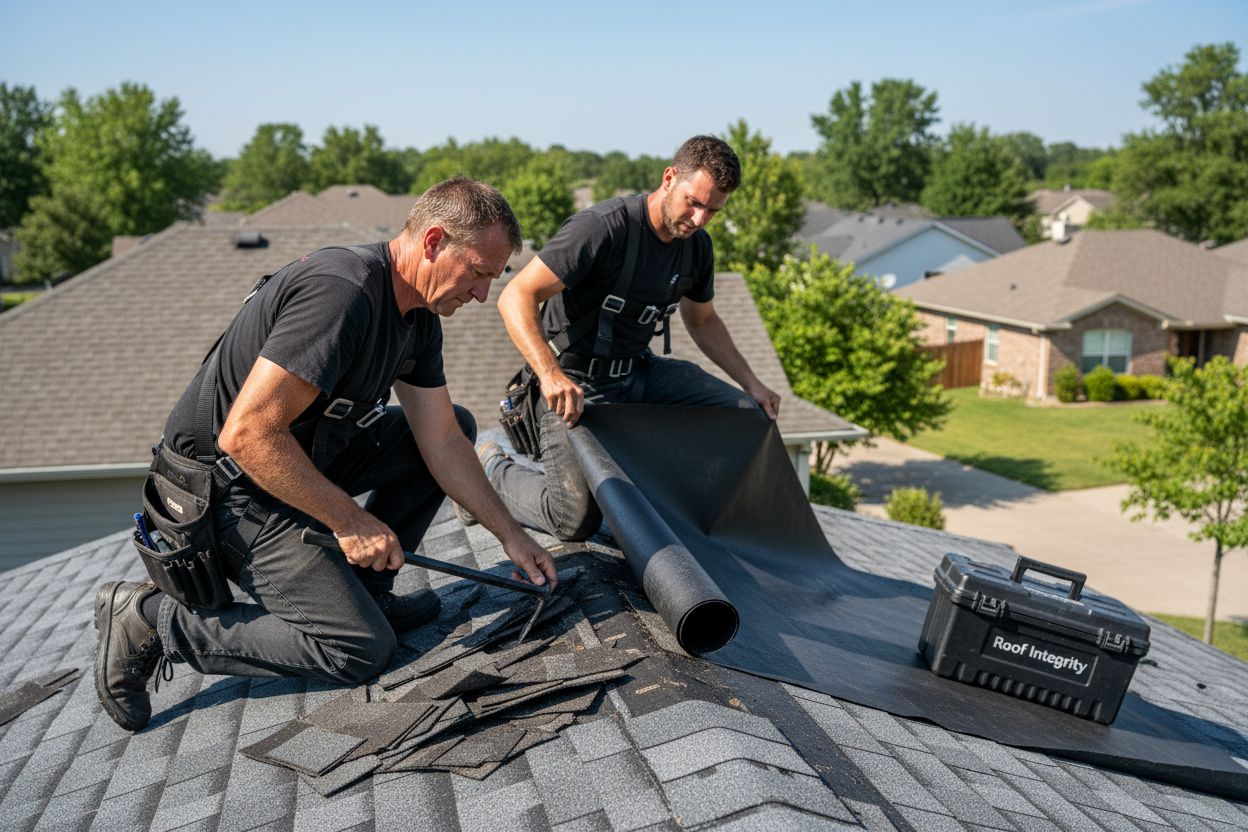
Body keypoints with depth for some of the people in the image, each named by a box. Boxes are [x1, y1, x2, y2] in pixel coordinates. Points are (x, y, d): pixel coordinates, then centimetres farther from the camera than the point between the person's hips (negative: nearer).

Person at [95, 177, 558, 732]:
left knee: (456, 424, 6)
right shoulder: (342, 292, -29)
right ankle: (154, 621, -3)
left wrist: (511, 535, 1)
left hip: (308, 454, 9)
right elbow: (246, 435, -31)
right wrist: (350, 520, -23)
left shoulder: (418, 316, 2)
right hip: (229, 485, -9)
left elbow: (442, 441, 4)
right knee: (362, 648, -12)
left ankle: (362, 588, 10)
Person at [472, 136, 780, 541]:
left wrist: (752, 384, 9)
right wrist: (551, 374, -42)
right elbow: (516, 297, -28)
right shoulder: (604, 227, -24)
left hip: (640, 371, 7)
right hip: (577, 383, -7)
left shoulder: (697, 246, 1)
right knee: (577, 520, -13)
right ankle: (493, 468, 15)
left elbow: (703, 321, 18)